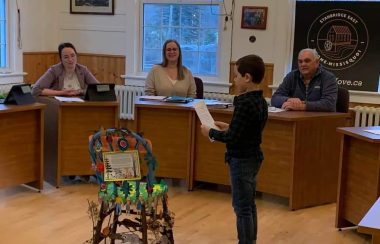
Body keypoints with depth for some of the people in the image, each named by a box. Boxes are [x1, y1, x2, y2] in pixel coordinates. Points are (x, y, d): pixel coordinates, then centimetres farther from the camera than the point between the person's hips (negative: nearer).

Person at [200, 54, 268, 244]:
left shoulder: (244, 103, -22)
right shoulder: (260, 101, 6)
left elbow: (233, 138, -23)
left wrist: (211, 132, -10)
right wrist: (228, 127, 12)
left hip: (241, 160, -10)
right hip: (253, 157, 10)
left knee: (242, 208, -1)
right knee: (249, 205, 19)